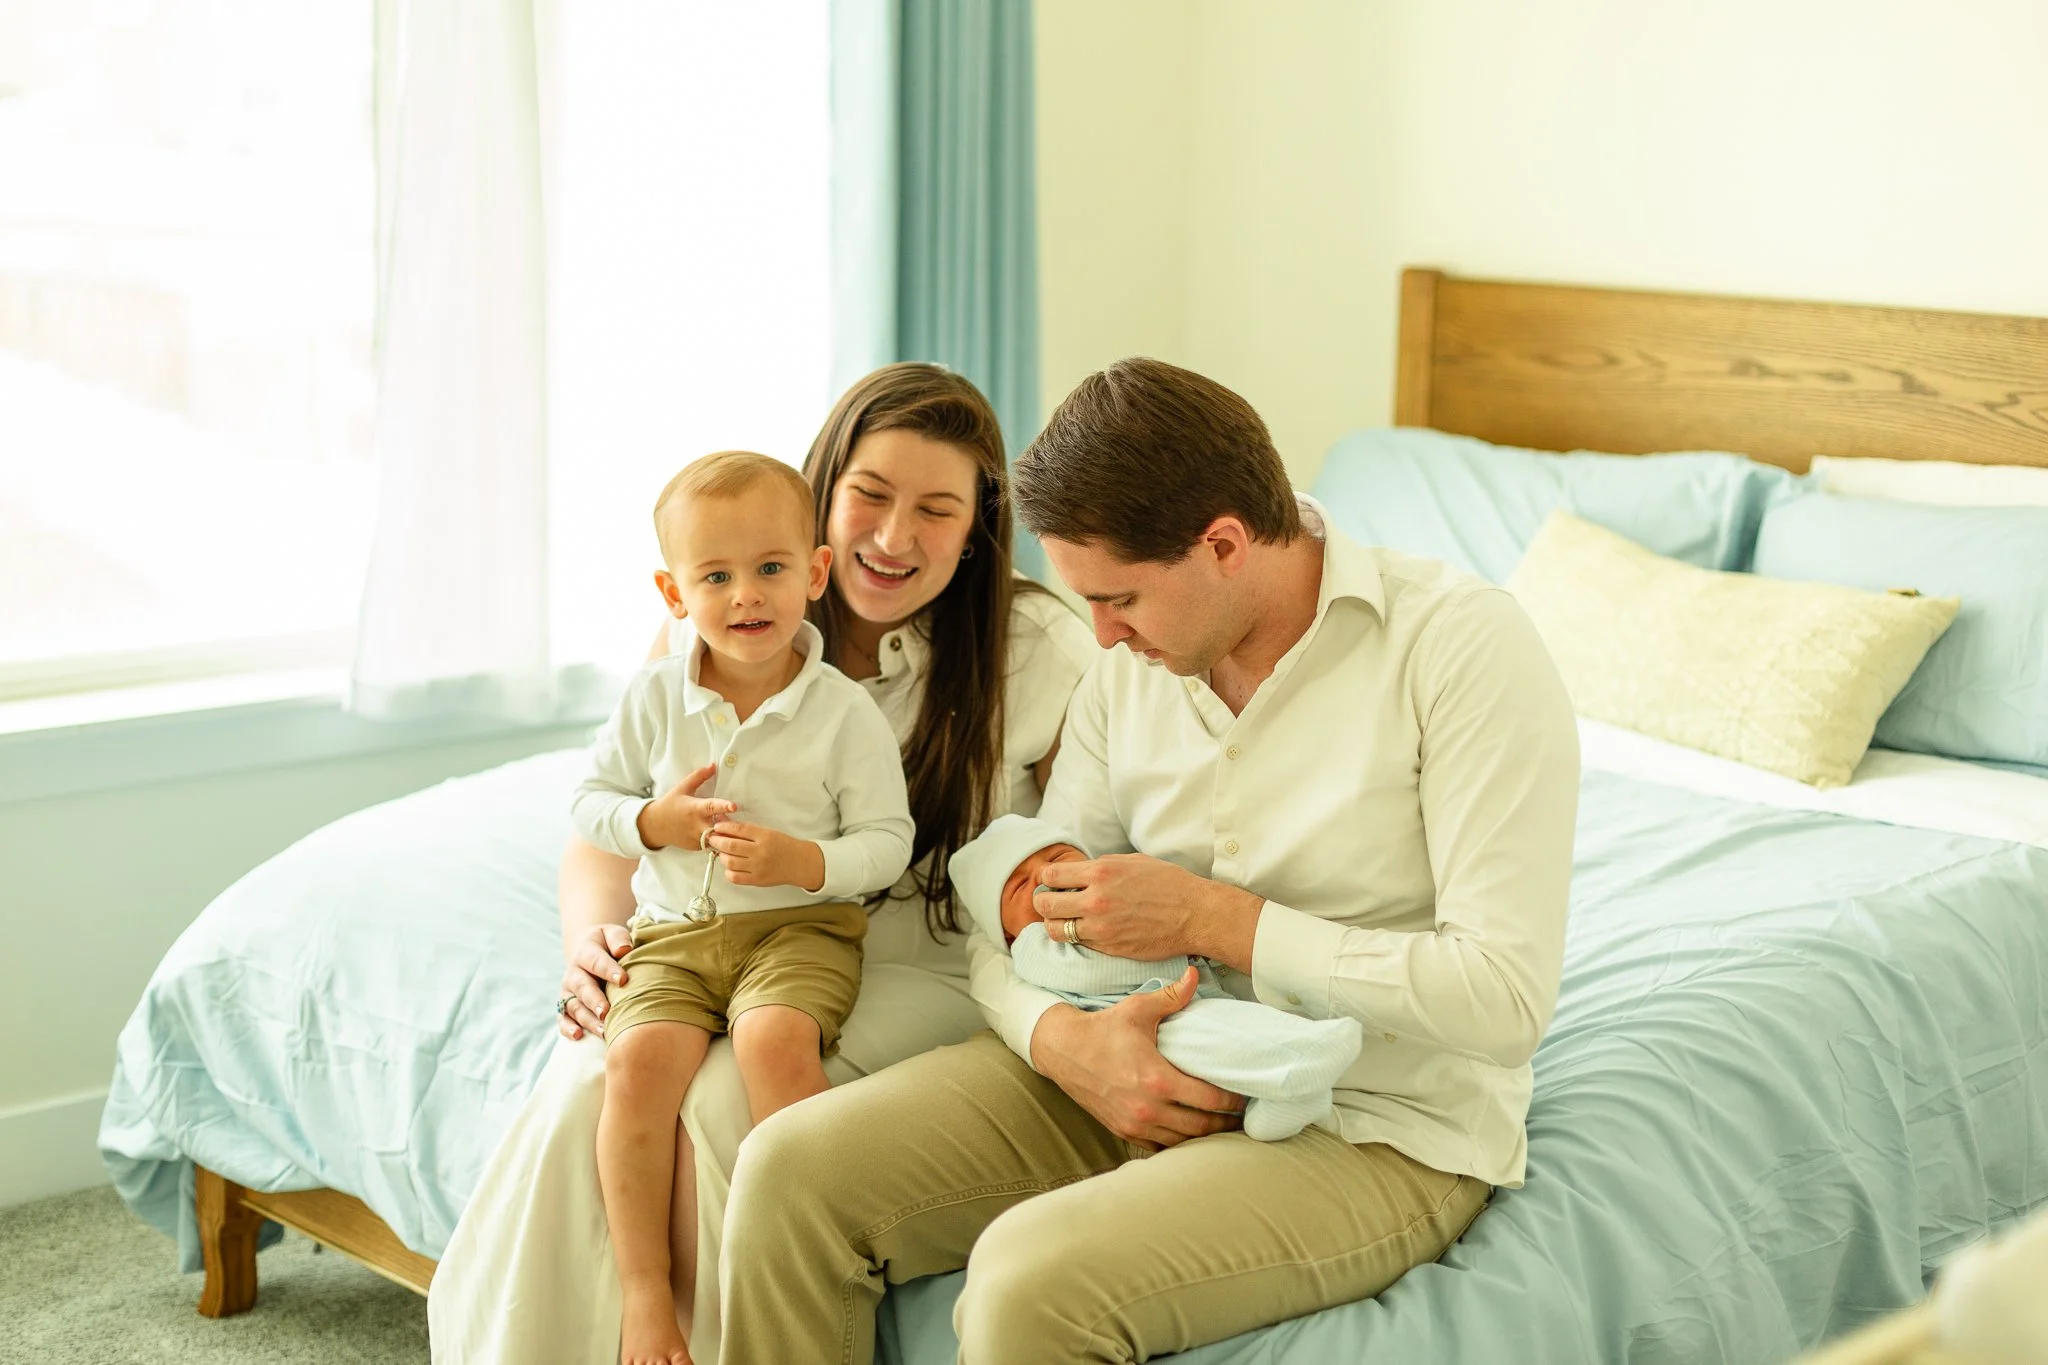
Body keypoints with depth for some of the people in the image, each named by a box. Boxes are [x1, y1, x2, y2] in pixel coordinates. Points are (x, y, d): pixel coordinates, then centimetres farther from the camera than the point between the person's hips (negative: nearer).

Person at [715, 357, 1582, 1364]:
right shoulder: (1131, 668, 4)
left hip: (1378, 1129, -6)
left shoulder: (1463, 644, -16)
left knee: (1033, 1276, -32)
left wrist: (1212, 919, -20)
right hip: (1146, 1069, 6)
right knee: (790, 1172, -11)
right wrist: (1063, 1034, -18)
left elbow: (1504, 999, -22)